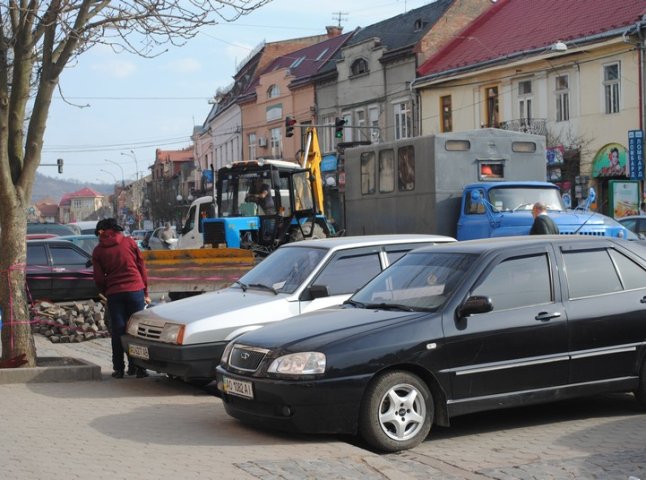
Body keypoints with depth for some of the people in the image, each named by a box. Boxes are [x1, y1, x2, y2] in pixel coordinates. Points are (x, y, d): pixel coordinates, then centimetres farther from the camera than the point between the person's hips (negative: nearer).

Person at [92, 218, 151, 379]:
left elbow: (99, 279, 3)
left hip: (114, 293, 0)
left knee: (118, 331, 7)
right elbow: (141, 267, 5)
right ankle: (137, 367, 4)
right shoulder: (129, 242, 5)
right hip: (135, 290, 0)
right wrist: (145, 292, 11)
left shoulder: (98, 251, 4)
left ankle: (119, 369, 7)